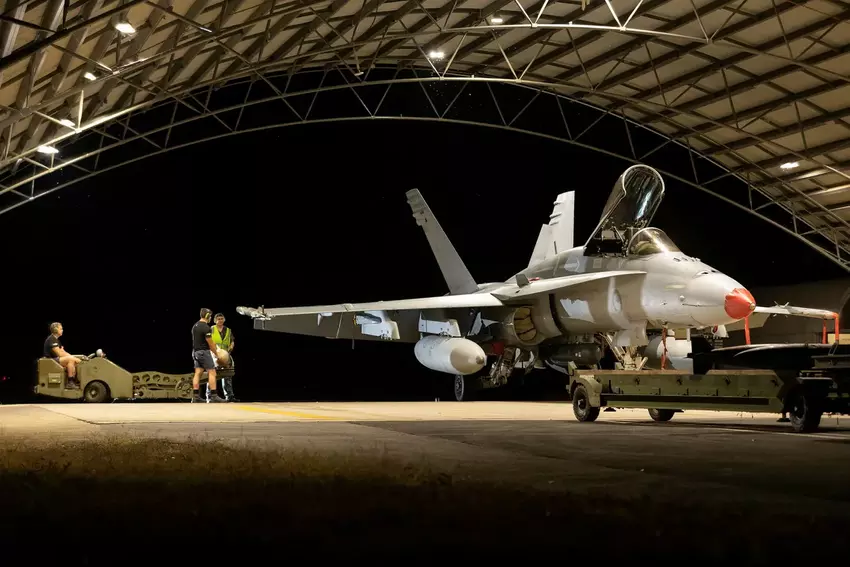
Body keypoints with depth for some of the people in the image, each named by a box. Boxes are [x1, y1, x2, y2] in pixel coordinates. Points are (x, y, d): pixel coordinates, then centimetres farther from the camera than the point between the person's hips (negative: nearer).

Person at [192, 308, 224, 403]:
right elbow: (210, 343, -14)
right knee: (212, 372, -6)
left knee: (197, 373, 6)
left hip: (196, 351, 9)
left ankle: (195, 396, 3)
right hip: (204, 352, -9)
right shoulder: (206, 327, -16)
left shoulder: (195, 326, 12)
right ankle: (213, 396, -10)